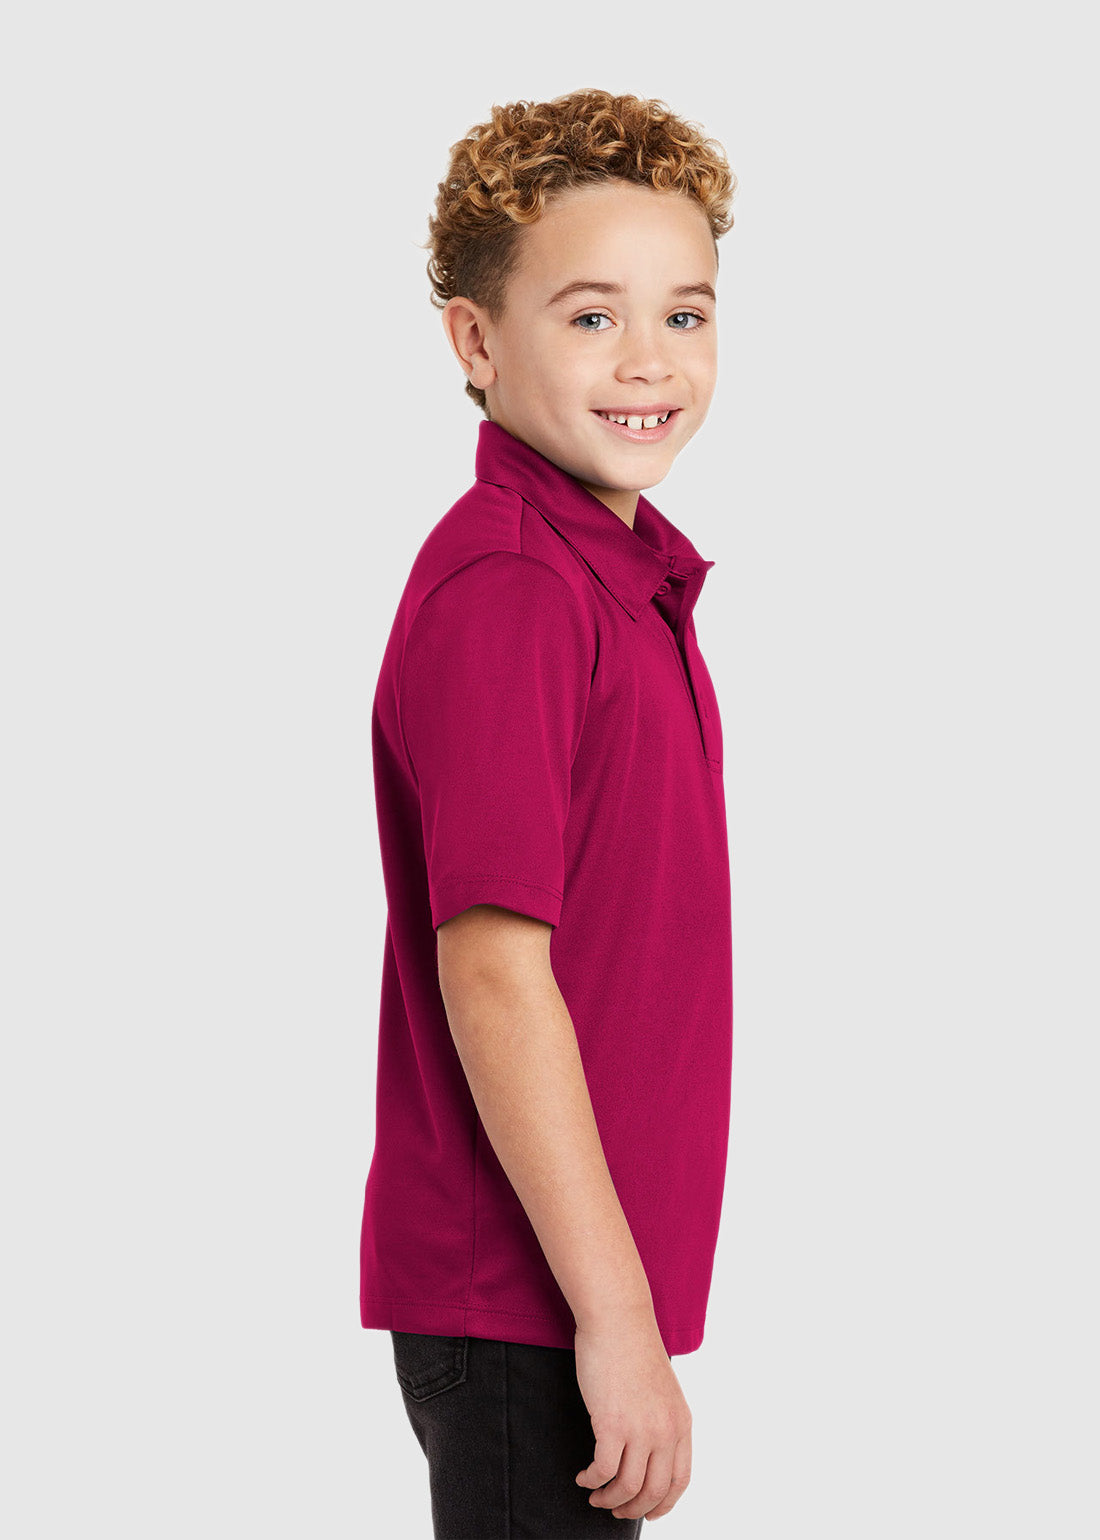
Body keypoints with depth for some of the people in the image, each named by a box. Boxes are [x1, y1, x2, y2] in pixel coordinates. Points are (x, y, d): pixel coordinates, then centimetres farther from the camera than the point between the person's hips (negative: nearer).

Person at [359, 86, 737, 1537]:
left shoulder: (629, 573, 11)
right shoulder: (506, 590, -19)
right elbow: (493, 972, -23)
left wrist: (634, 1292, 16)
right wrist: (614, 1315, -21)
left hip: (589, 1281, 9)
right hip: (528, 1304, -9)